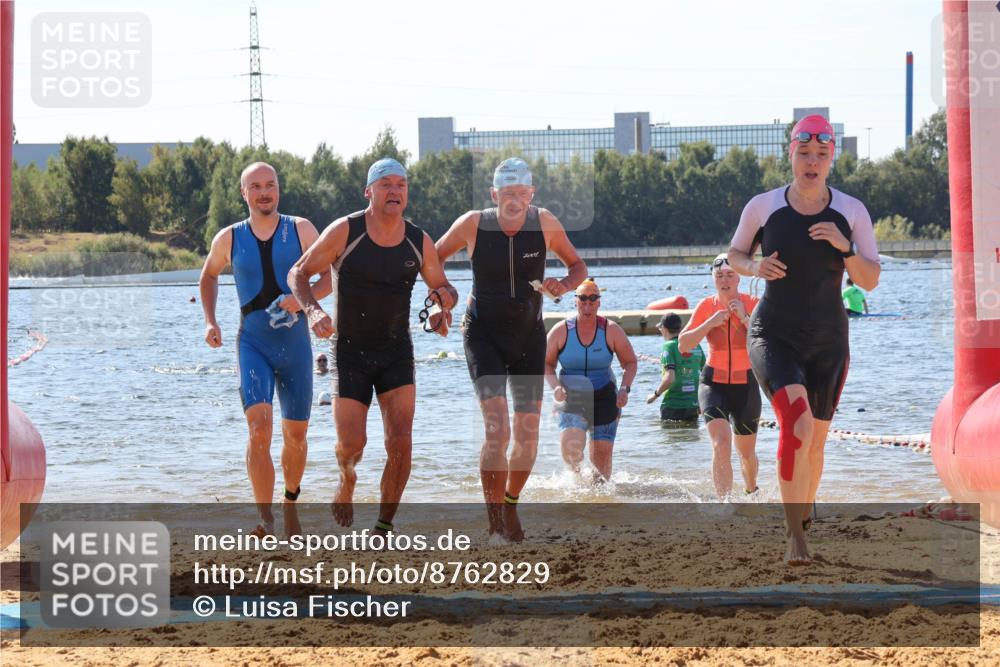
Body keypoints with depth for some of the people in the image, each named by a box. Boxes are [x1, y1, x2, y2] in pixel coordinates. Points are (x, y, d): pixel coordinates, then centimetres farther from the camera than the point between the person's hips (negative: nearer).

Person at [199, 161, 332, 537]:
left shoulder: (301, 230, 0)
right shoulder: (229, 239, 3)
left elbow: (331, 276, 0)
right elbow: (208, 277, 22)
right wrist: (210, 322, 9)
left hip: (295, 342, 1)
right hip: (253, 342, -1)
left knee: (295, 434, 10)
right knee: (259, 428, -20)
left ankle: (291, 503, 36)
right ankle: (266, 520, -22)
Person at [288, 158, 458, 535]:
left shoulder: (419, 242, -2)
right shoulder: (345, 232, -12)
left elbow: (443, 288, 13)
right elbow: (299, 273, -5)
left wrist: (444, 302, -11)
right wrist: (312, 310, -23)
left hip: (397, 352, 2)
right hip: (349, 352, -2)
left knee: (400, 444, -11)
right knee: (351, 445, -8)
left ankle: (384, 527, 3)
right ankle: (347, 482, 29)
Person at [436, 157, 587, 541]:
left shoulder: (544, 223, -9)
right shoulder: (473, 225, -13)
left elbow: (577, 265, 4)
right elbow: (434, 258, 3)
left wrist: (565, 285, -17)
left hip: (528, 336, 3)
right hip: (484, 334, -3)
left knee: (527, 434, 5)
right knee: (497, 430, -18)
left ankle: (510, 505, 30)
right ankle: (495, 518, -11)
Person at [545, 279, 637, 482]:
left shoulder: (611, 331, -2)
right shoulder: (561, 331, -2)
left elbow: (630, 362, 7)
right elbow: (547, 363, 6)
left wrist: (625, 388, -9)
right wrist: (555, 386, -12)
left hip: (604, 398, 1)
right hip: (571, 398, -1)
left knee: (601, 454, -2)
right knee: (571, 446, -23)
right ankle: (576, 474, 8)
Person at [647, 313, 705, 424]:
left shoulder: (669, 346, -11)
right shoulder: (696, 346, 7)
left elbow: (669, 378, -22)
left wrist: (655, 394, -6)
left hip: (673, 406, -6)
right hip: (693, 405, 6)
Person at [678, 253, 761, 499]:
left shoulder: (753, 304, -6)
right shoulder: (706, 306, -1)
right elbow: (683, 345, -5)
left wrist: (744, 318, -24)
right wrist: (710, 323, -16)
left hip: (746, 384, 1)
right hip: (714, 384, -1)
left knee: (746, 451, 16)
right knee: (721, 444, -23)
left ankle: (751, 494, 44)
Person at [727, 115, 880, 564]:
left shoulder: (851, 212, -2)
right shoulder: (763, 207, -5)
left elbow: (870, 281, -2)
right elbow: (734, 254, 11)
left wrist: (845, 248, -20)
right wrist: (754, 266, -11)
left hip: (827, 342, 3)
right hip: (774, 336, -3)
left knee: (815, 440, 12)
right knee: (797, 423, -26)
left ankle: (803, 522, 35)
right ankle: (795, 536, -25)